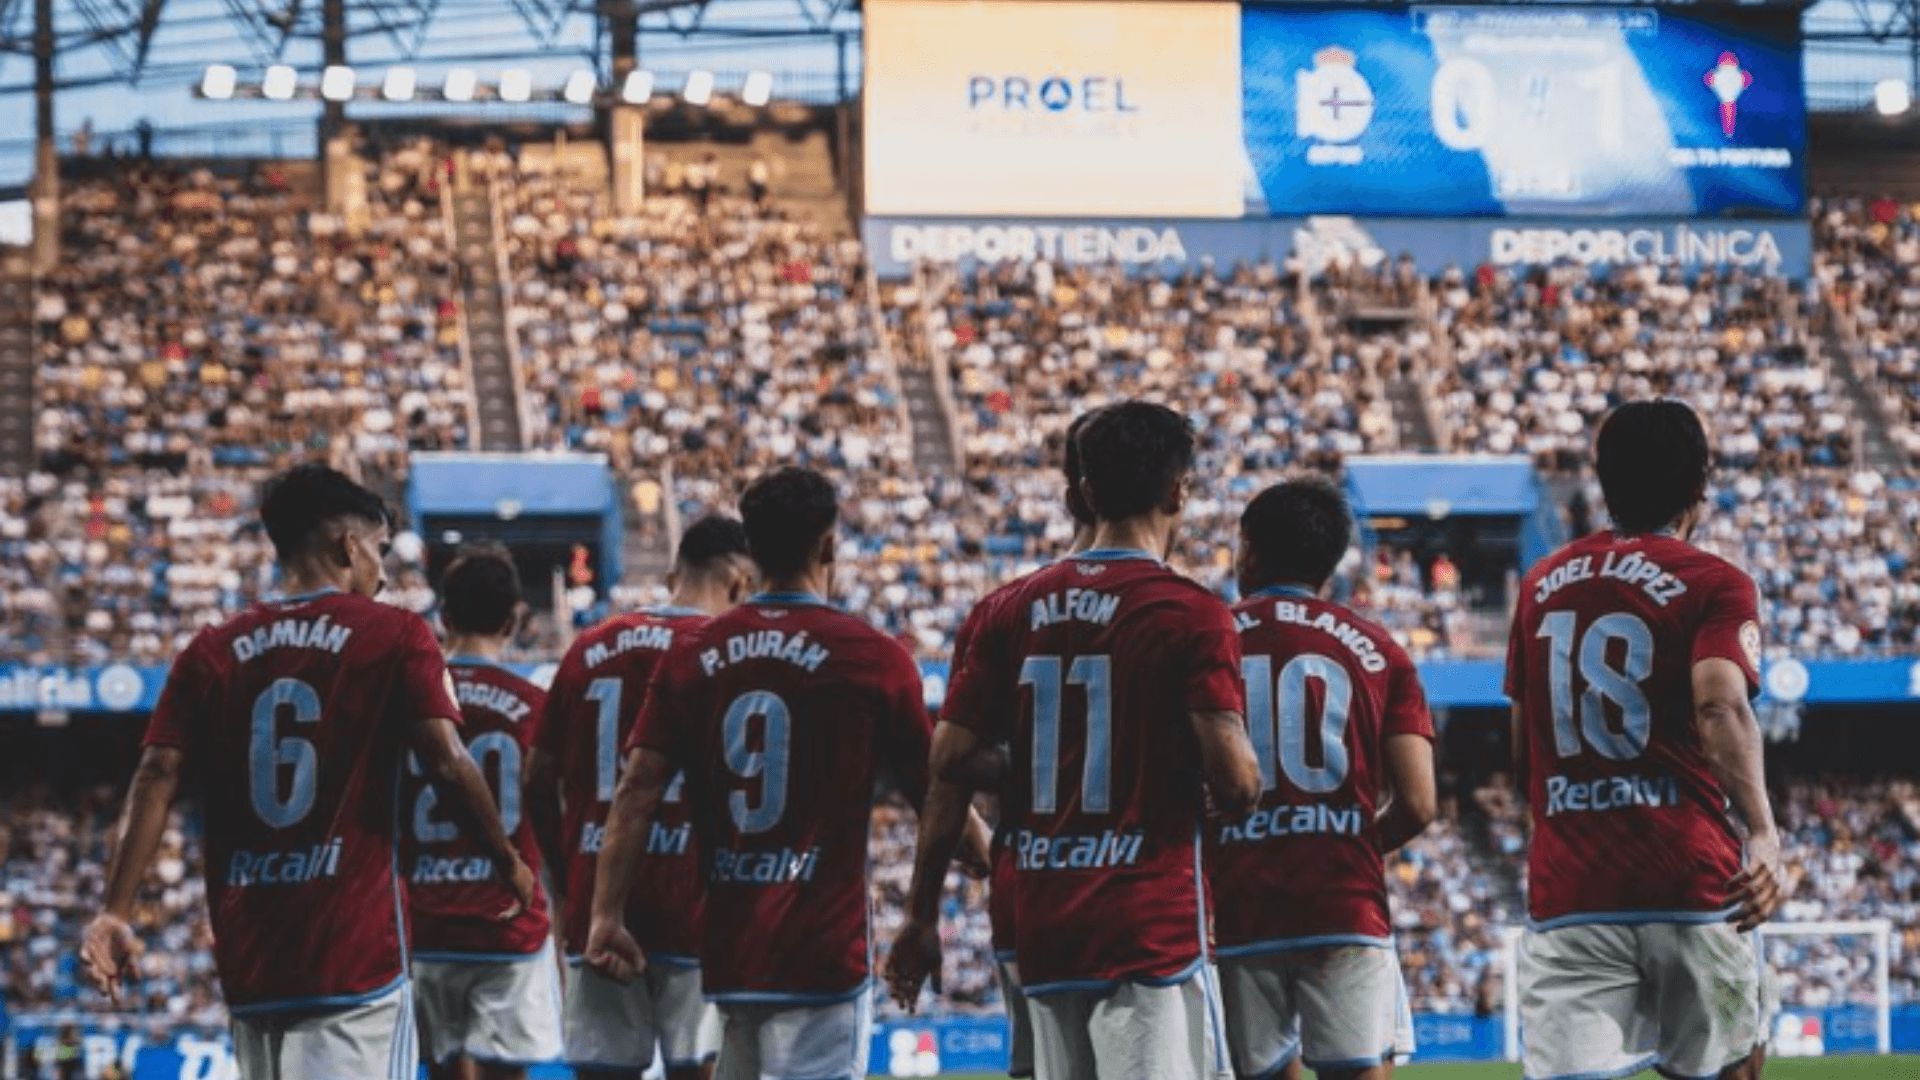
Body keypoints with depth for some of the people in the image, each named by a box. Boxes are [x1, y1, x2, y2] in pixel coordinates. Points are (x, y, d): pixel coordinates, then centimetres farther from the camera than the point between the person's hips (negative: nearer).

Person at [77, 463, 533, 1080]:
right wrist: (509, 862, 5)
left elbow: (157, 779, 1)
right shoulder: (395, 637, 0)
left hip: (247, 961, 5)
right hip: (355, 954, -5)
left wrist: (115, 912, -3)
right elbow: (447, 764, -9)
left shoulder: (211, 652, 10)